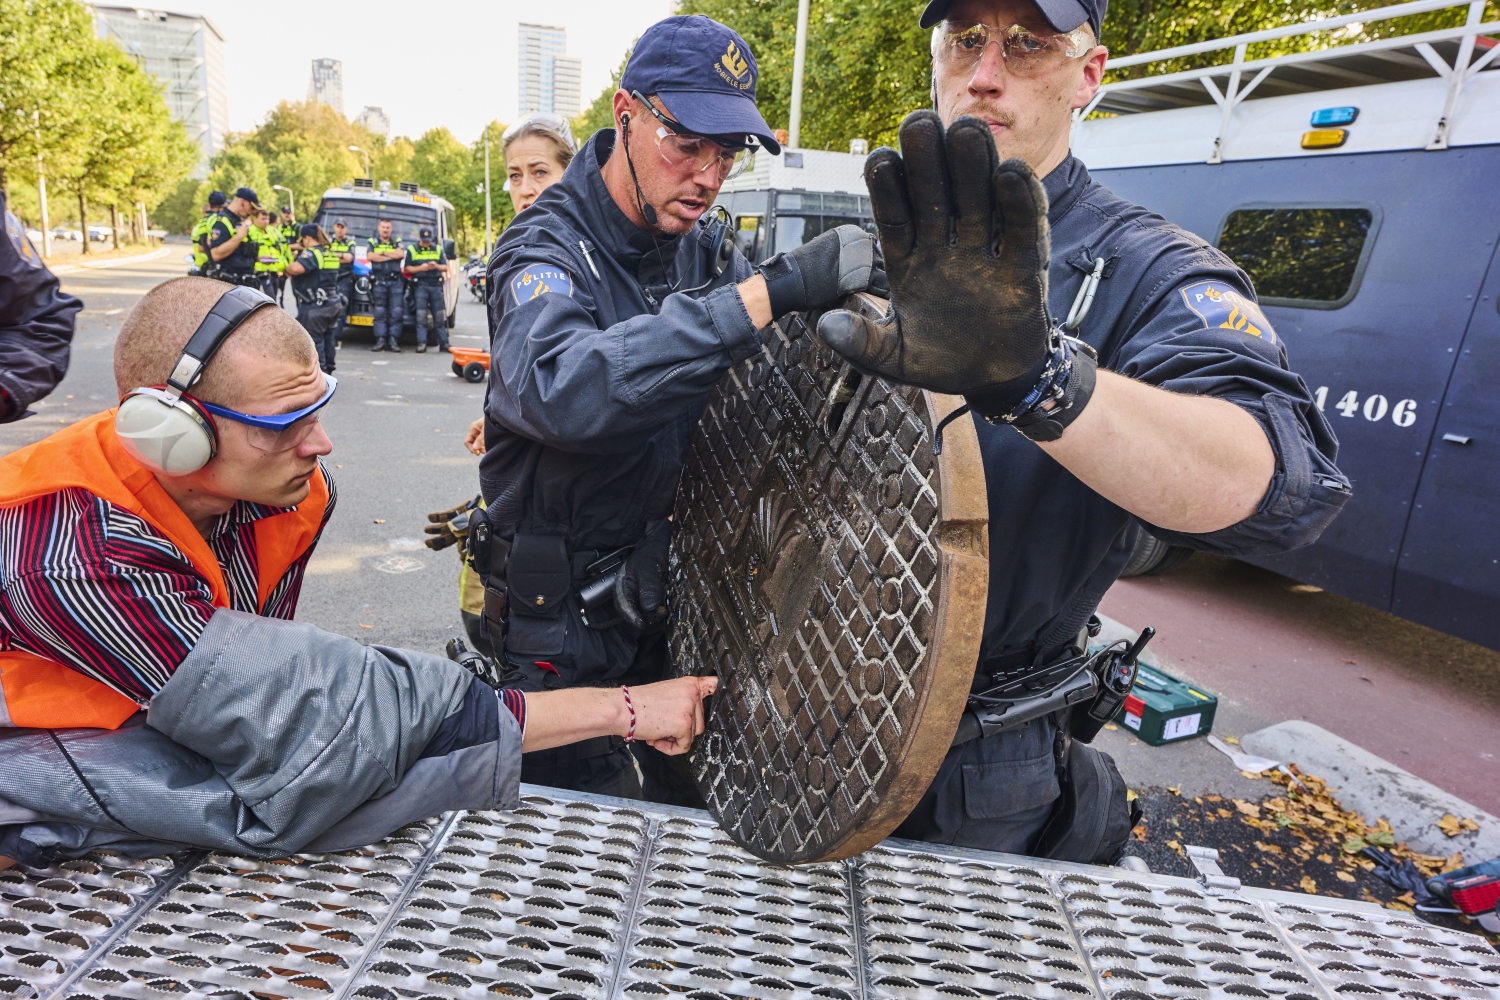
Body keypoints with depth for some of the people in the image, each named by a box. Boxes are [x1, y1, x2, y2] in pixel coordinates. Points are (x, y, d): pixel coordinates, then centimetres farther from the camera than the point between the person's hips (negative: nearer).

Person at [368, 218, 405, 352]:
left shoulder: (397, 242, 14)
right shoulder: (373, 243, 14)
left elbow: (401, 254, -7)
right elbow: (371, 256, -5)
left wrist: (382, 253, -2)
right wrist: (391, 256, -5)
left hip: (395, 282, 0)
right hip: (379, 282, 0)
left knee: (396, 312, -6)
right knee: (380, 312, -5)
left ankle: (393, 340, -4)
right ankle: (380, 340, -5)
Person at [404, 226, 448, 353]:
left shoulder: (438, 249, 15)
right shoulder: (411, 250, 9)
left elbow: (445, 267, 12)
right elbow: (407, 268, 4)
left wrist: (437, 266, -8)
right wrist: (420, 268, -12)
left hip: (436, 285, 2)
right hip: (420, 285, -2)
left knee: (439, 316, 2)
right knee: (421, 316, -7)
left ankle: (444, 343, 4)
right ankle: (421, 344, -9)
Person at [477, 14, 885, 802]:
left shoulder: (706, 248, 2)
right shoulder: (549, 248, -18)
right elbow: (562, 386, -41)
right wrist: (773, 289, -44)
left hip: (668, 585, 6)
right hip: (563, 612, -5)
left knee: (699, 800, 19)